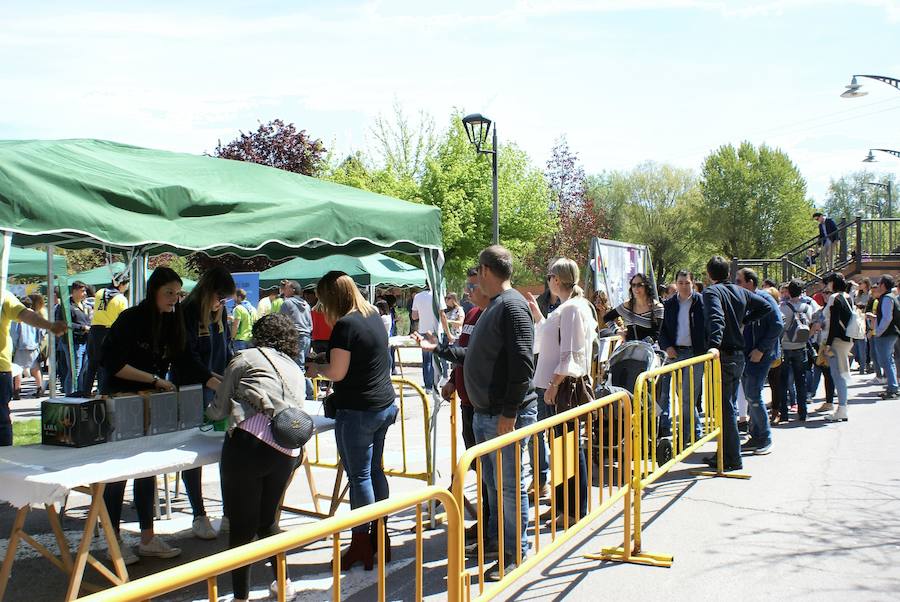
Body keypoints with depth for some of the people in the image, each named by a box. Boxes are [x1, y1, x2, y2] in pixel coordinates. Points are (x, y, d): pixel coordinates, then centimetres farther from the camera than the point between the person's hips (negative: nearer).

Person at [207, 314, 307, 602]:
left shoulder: (246, 359, 11)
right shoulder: (296, 370, 27)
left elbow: (218, 409, 14)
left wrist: (210, 411, 37)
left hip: (248, 444, -5)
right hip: (287, 452, 5)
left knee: (242, 525, 4)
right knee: (267, 521, 23)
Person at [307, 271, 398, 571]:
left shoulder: (345, 325, -17)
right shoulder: (374, 316, 8)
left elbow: (337, 372, -17)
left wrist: (315, 368, 1)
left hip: (357, 411, -9)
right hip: (385, 405, 9)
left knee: (359, 476, 1)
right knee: (375, 471, 17)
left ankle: (361, 546, 8)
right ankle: (380, 538, 25)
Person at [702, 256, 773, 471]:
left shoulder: (711, 291, -11)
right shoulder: (741, 292, 11)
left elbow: (716, 318, -28)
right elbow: (765, 306, 16)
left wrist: (715, 345, -38)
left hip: (723, 356, -8)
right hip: (739, 355, 8)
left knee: (724, 407, -2)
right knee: (730, 405, 17)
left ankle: (732, 458, 1)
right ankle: (726, 452, 25)